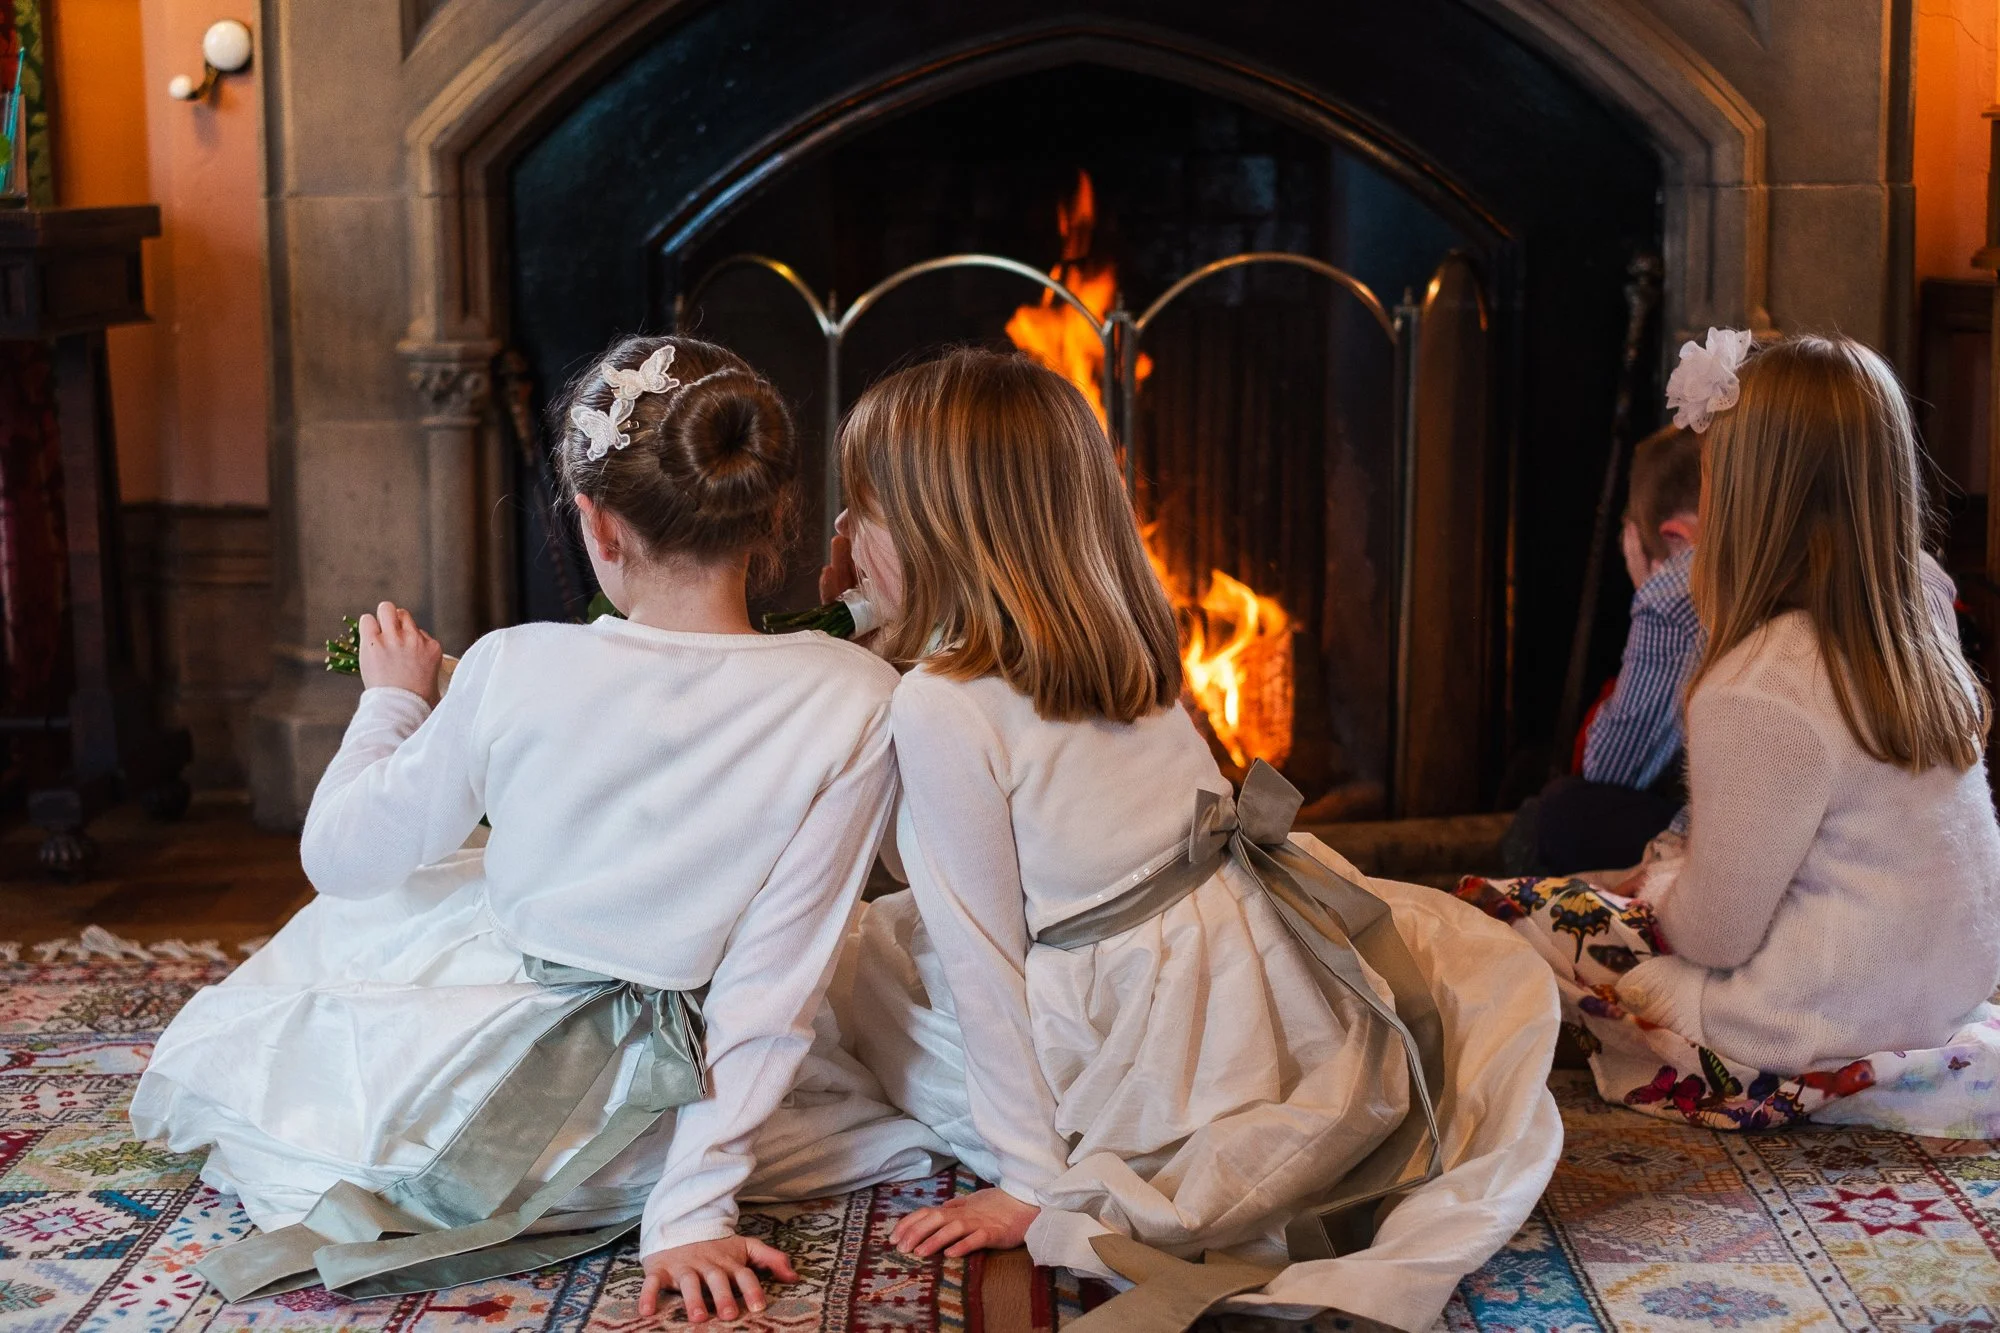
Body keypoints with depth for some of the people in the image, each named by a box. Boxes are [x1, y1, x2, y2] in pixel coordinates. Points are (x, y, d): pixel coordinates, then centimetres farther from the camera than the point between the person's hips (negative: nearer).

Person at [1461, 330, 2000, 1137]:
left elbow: (1713, 932, -18)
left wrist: (1654, 885, 2)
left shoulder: (1757, 692, -24)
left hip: (1819, 1041, -9)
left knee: (1493, 908, -3)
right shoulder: (1927, 648, 2)